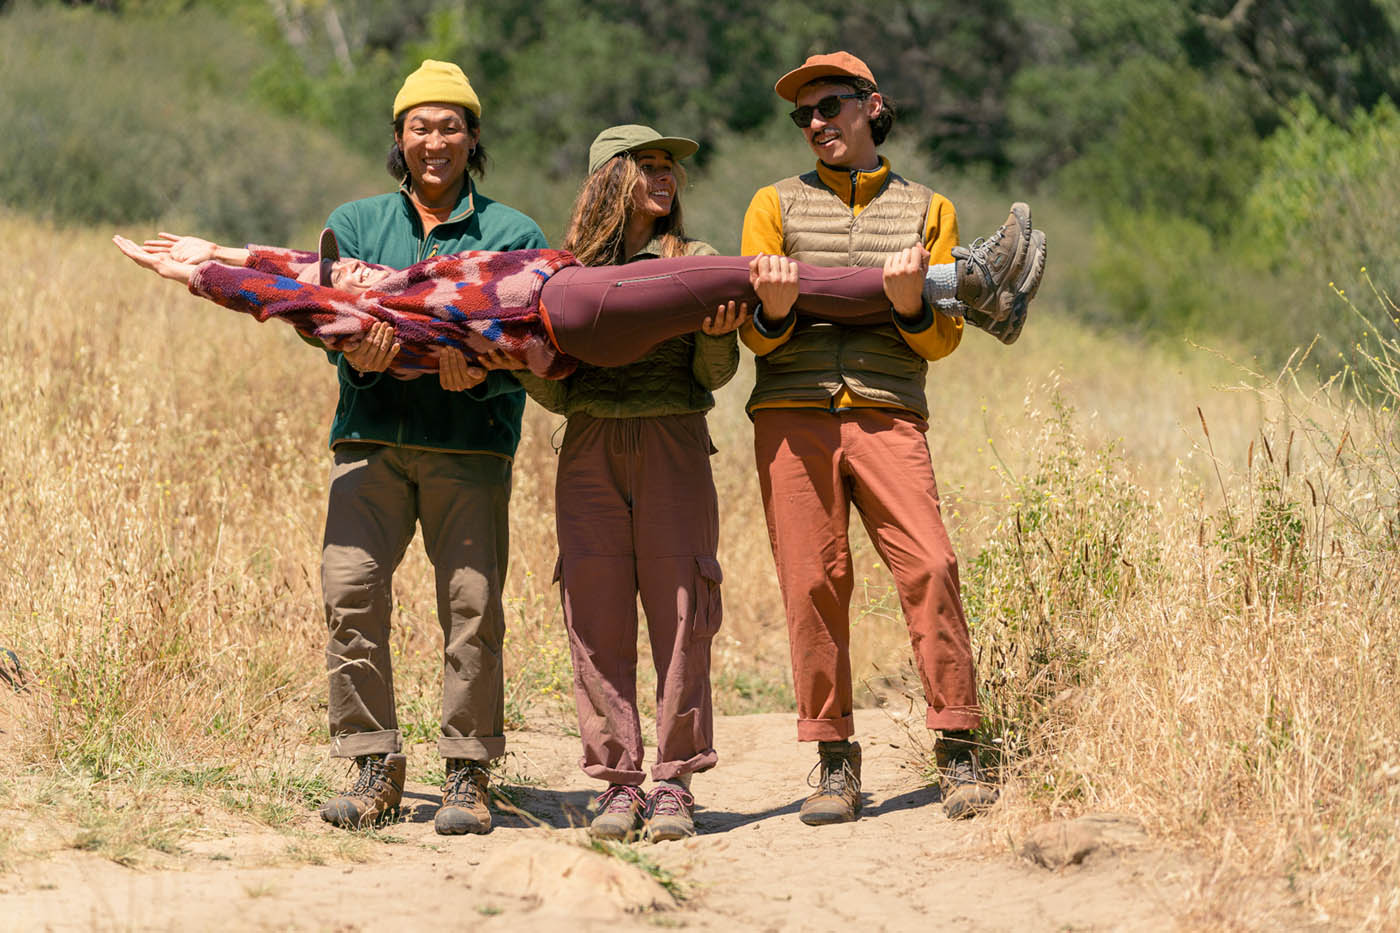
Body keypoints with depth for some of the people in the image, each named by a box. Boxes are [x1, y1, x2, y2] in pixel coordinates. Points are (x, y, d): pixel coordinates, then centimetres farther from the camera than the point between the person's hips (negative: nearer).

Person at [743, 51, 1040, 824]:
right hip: (792, 417, 1)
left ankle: (958, 755, -8)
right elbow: (757, 337, 9)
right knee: (813, 584, -5)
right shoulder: (776, 206, 15)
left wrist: (911, 301, -11)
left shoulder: (928, 211, 16)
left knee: (929, 568, -14)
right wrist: (775, 310, -14)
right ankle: (835, 763, 3)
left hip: (887, 418, 0)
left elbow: (940, 340, 11)